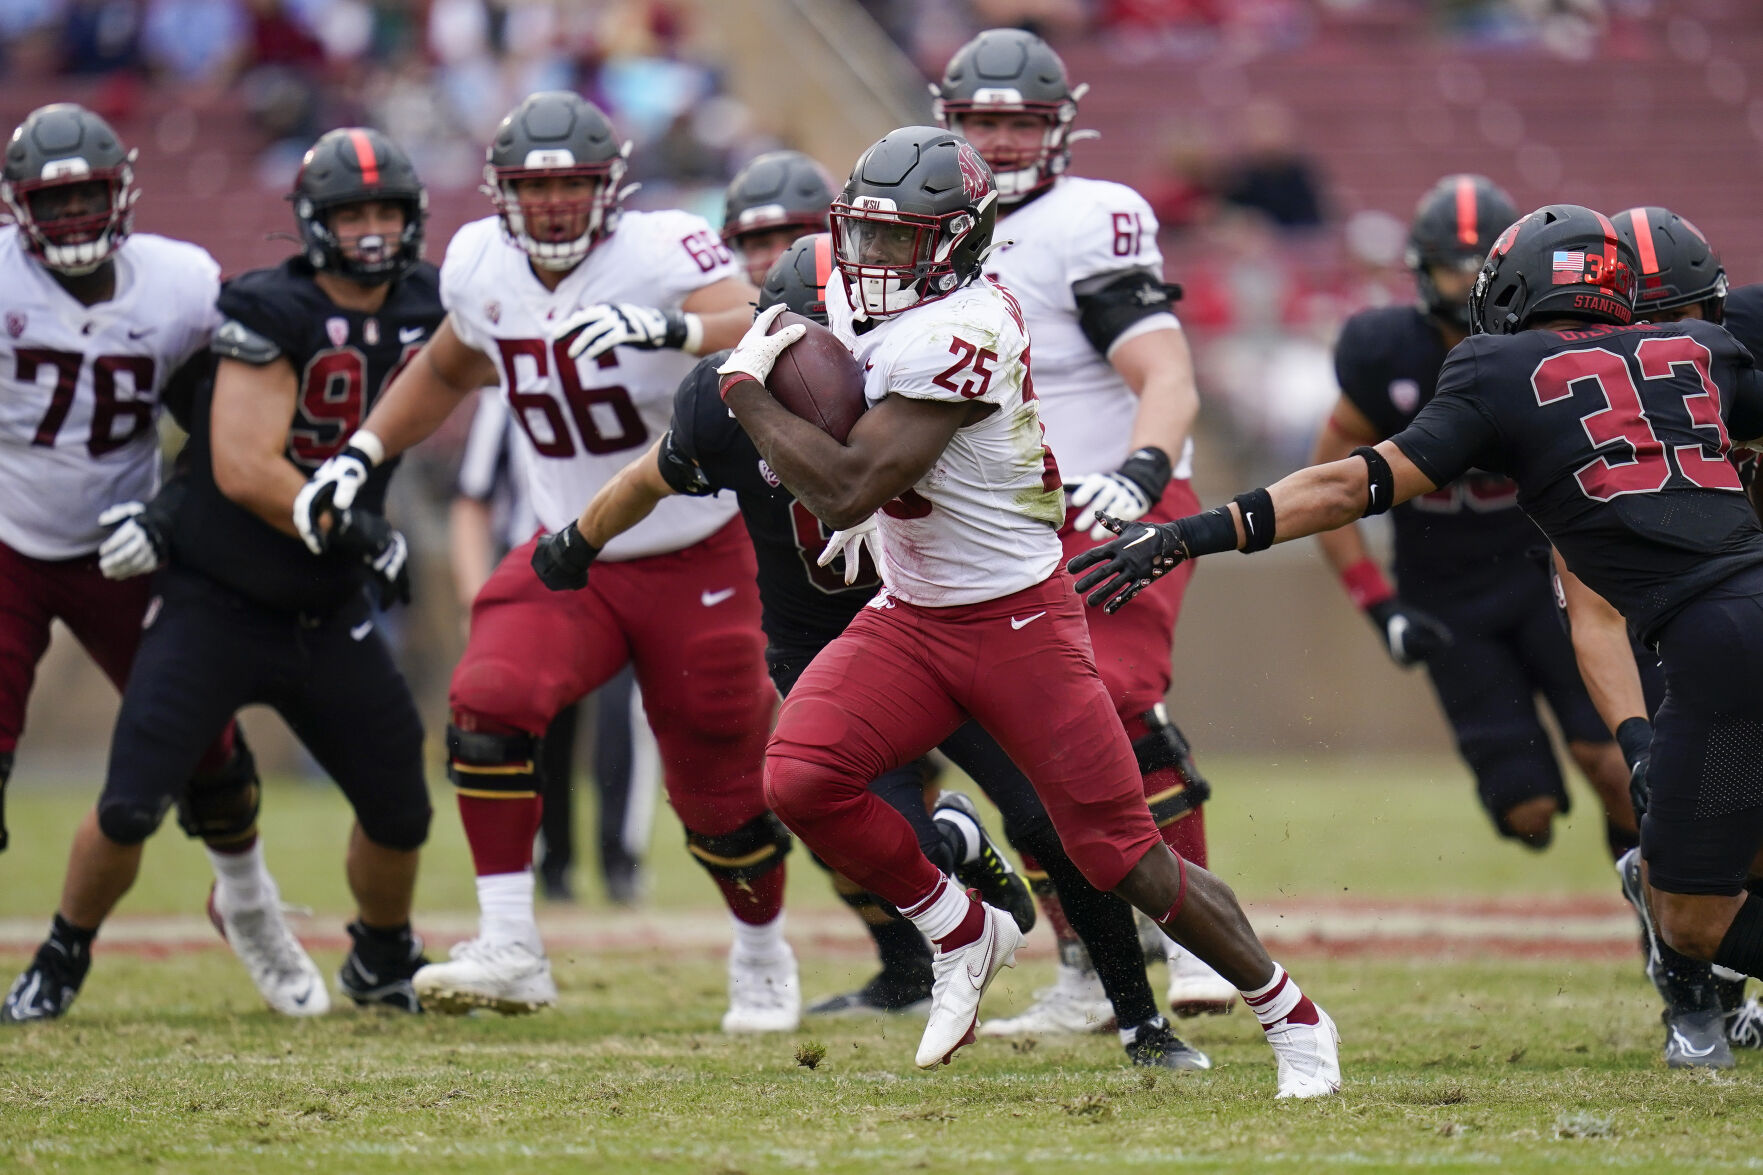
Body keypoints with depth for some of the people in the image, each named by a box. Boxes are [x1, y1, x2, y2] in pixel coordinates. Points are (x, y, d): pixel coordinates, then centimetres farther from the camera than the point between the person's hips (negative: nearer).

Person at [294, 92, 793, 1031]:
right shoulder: (480, 266, -4)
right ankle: (510, 953, -19)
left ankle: (763, 961, 35)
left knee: (722, 801, 7)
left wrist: (667, 328, -54)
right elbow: (448, 368, 19)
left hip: (696, 565, -4)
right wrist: (361, 452, 9)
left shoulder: (663, 252, -21)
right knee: (487, 706, -22)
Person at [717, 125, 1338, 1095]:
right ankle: (963, 936, 6)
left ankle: (1289, 1015, 18)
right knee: (800, 777, -16)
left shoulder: (957, 336, -25)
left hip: (1018, 622, -8)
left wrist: (744, 388, -20)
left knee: (1124, 858, -3)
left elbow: (845, 494, -29)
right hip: (908, 617, 8)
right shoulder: (861, 301, 2)